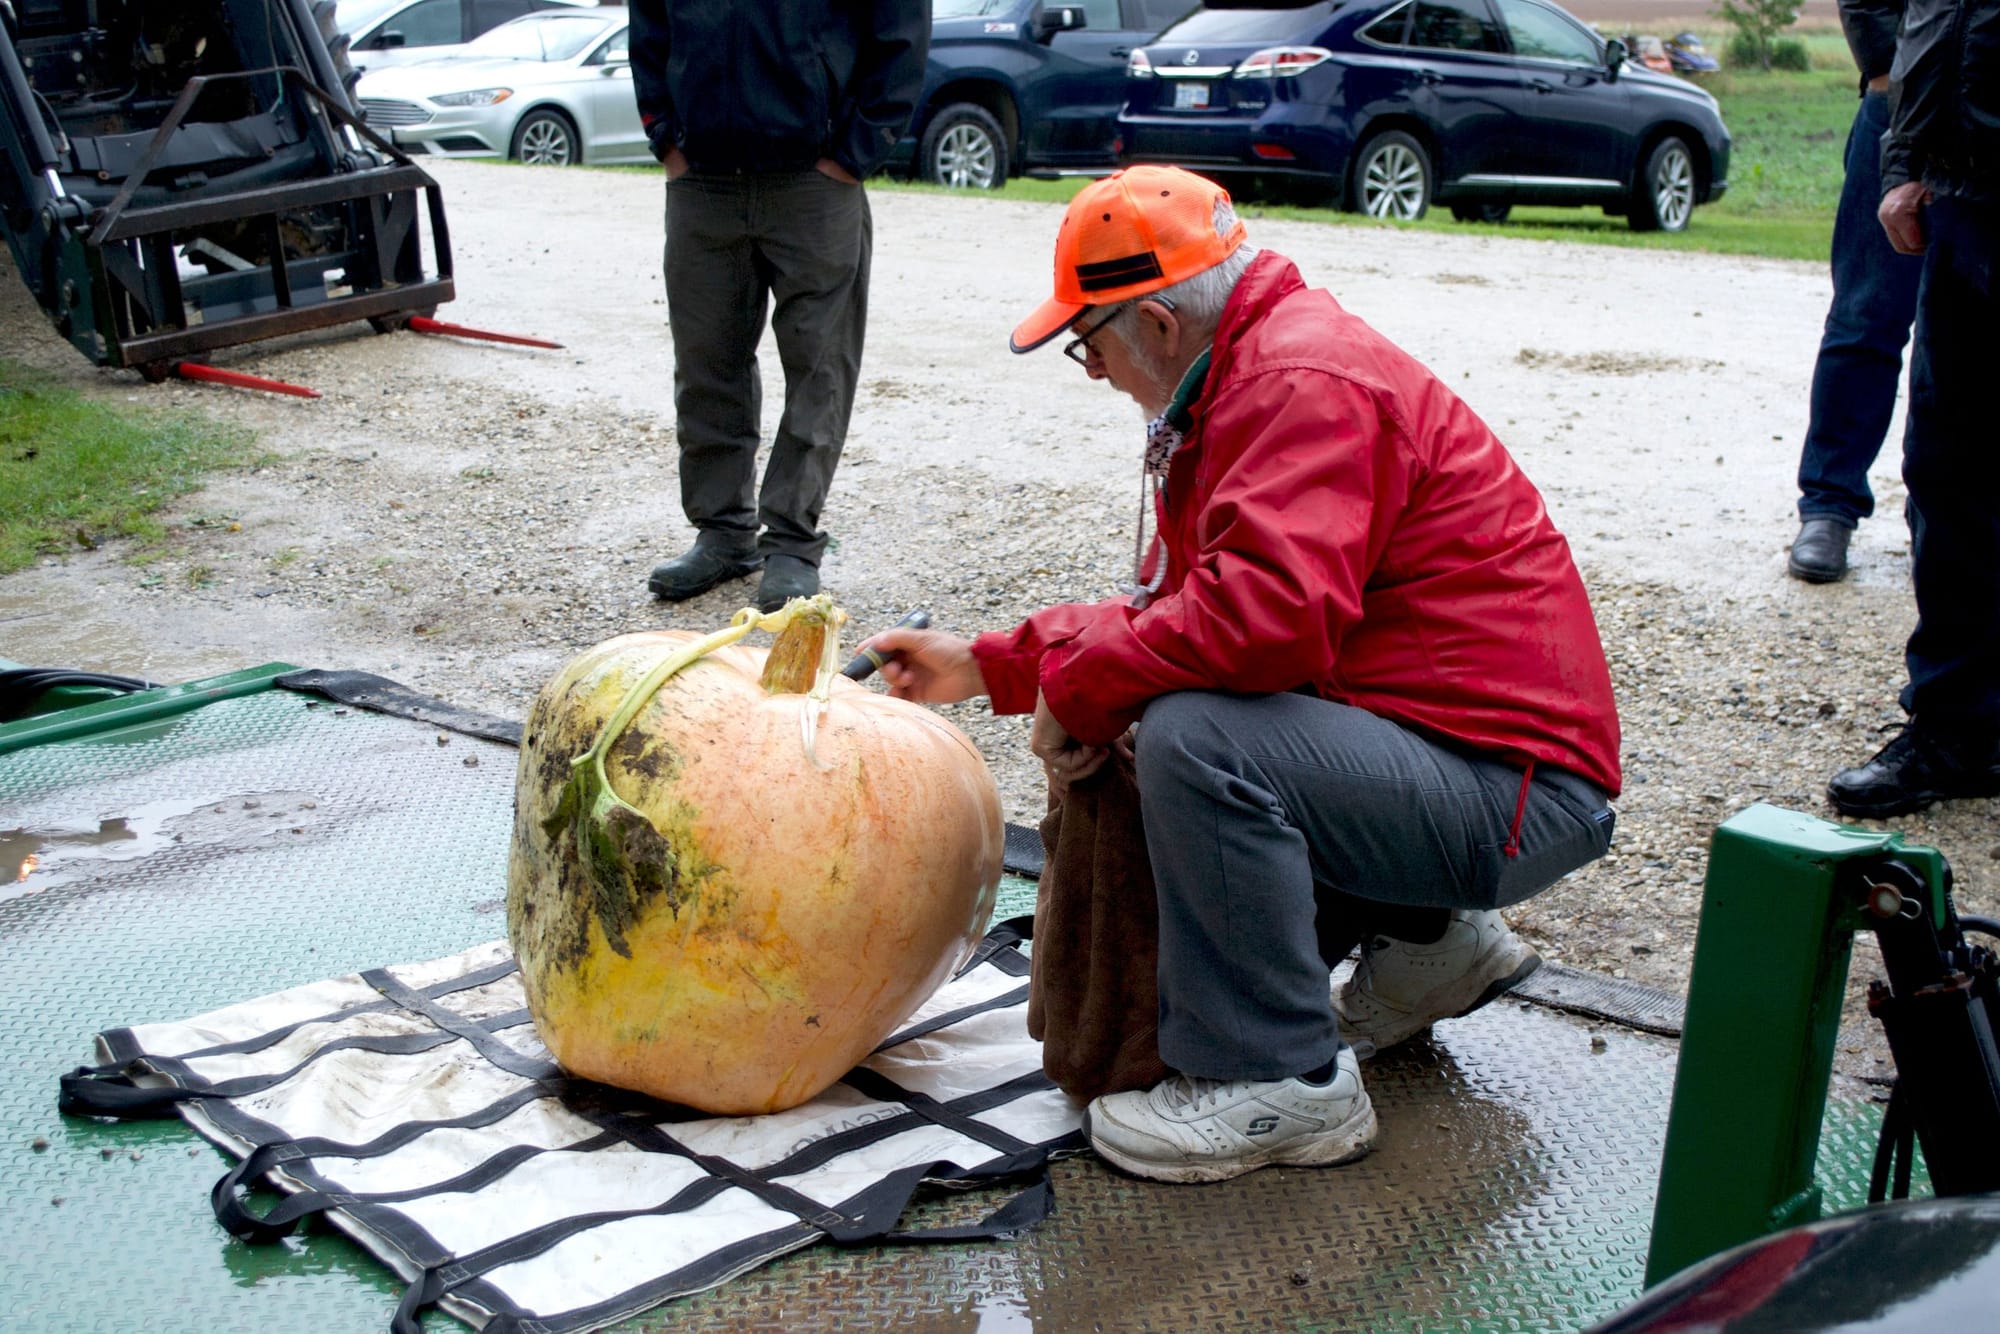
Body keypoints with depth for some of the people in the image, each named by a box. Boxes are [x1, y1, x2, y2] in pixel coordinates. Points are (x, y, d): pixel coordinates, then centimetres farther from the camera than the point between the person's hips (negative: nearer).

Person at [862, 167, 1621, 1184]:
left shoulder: (1305, 383, -19)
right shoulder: (1254, 375, 14)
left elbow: (1270, 613, -33)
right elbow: (1172, 603, 19)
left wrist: (1079, 689, -18)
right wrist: (987, 666, 16)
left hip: (1516, 791, -11)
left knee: (1193, 741, -29)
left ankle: (1282, 1082, -12)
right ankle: (1427, 938, 23)